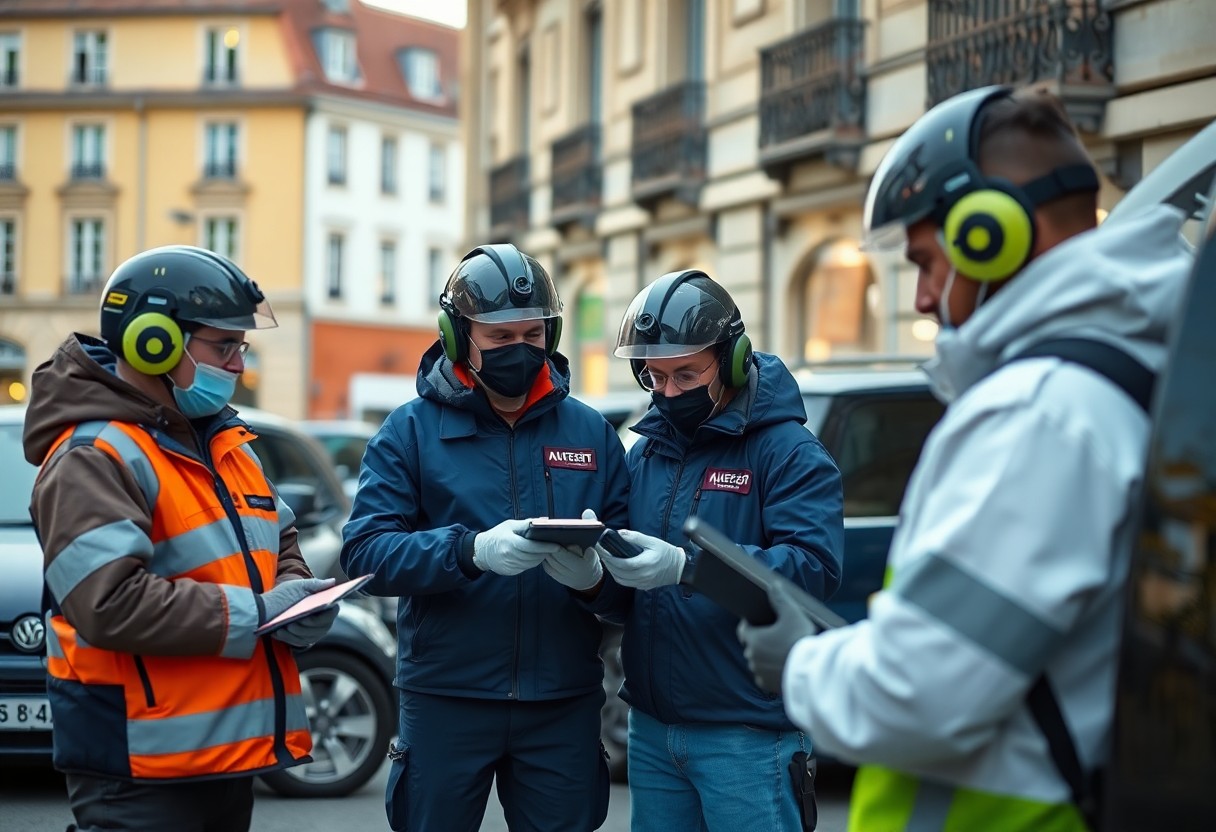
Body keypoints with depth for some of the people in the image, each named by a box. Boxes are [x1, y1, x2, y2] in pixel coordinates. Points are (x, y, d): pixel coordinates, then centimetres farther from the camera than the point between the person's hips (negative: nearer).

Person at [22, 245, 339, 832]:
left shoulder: (228, 445, 16)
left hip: (231, 752, 9)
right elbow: (109, 603, -26)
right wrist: (255, 613, -20)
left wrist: (298, 596, 1)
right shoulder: (93, 460, -14)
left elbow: (281, 542, 26)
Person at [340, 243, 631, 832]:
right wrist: (472, 551, -25)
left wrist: (595, 577, -20)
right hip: (446, 698, -2)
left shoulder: (591, 432, 7)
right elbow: (365, 550, -11)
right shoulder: (412, 430, 0)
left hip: (564, 702, 2)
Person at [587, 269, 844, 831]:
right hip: (652, 726, 6)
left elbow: (815, 568, -21)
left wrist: (685, 567, -30)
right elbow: (627, 595, 13)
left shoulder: (789, 452, -7)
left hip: (746, 735, -6)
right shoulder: (645, 453, 13)